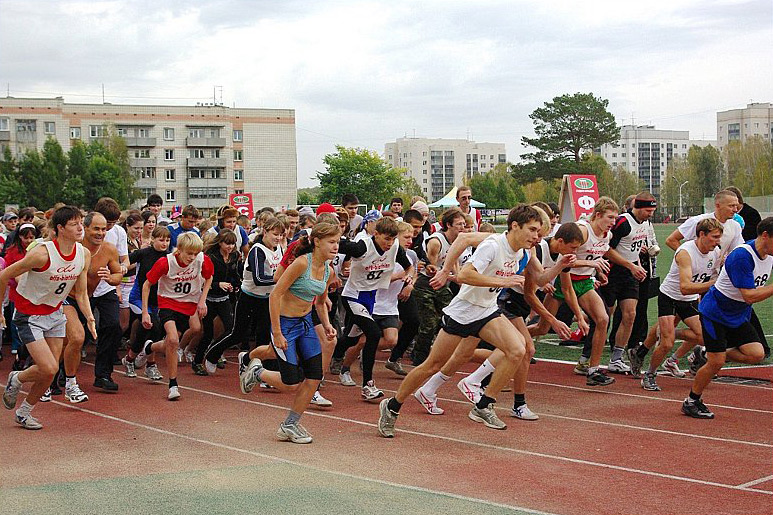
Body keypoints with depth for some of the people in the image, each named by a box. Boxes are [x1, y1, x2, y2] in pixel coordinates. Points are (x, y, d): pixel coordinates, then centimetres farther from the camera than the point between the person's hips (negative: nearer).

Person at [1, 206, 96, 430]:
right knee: (48, 368, -15)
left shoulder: (84, 254, -7)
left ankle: (24, 412, 27)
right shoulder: (42, 254, -27)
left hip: (54, 312, 6)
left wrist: (89, 317, -13)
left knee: (50, 372, 6)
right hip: (29, 315, -6)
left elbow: (81, 293, 3)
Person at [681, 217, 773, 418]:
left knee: (756, 354, -8)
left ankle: (705, 355, 12)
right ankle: (691, 402, 13)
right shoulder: (742, 256, -27)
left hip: (738, 316, 8)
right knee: (716, 363, -8)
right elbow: (749, 296, -30)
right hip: (715, 313, -8)